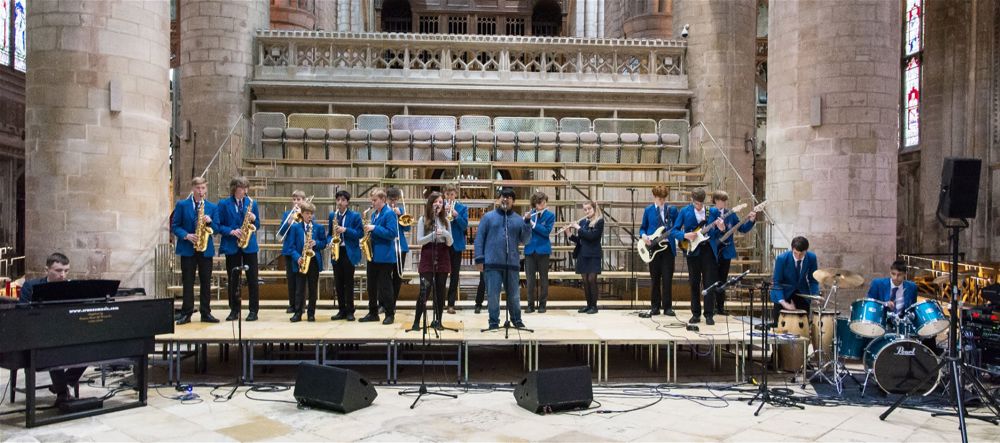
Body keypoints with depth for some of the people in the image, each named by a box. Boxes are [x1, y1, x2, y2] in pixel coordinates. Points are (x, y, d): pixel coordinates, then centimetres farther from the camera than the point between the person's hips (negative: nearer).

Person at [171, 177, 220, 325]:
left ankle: (206, 313, 11)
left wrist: (210, 221, -14)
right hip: (187, 248, -2)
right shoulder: (181, 205, 2)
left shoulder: (212, 207, 8)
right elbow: (175, 226, 0)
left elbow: (217, 228, 6)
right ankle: (186, 313, 8)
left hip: (206, 249, 2)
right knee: (188, 282, 2)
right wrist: (186, 235, -17)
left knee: (206, 282, 5)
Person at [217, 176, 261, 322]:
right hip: (231, 246, -1)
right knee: (233, 279, 6)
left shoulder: (252, 203, 7)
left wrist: (253, 219, -9)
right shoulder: (224, 204, 2)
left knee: (252, 279, -1)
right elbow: (219, 225, 0)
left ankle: (253, 310, 5)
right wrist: (231, 231, -16)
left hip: (249, 245, 1)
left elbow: (257, 225, 11)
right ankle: (234, 310, 16)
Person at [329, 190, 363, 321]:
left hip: (349, 252, -4)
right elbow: (329, 233, 15)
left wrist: (345, 230, -19)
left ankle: (350, 311, 6)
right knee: (338, 283, 6)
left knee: (348, 282, -1)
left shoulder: (355, 216, -2)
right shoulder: (332, 215, 11)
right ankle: (341, 310, 14)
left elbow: (360, 234, -7)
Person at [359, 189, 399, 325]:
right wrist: (369, 229, 2)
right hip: (373, 254, 8)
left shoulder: (389, 213, -11)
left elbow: (392, 233, -20)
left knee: (385, 286, -3)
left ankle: (390, 314, 6)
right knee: (371, 286, 11)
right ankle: (373, 313, 20)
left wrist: (374, 228, -21)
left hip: (384, 256, -8)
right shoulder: (374, 213, 15)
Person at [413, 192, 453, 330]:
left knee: (440, 292, 5)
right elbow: (419, 241, -6)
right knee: (424, 291, -6)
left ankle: (438, 320, 14)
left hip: (442, 260, 3)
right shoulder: (423, 220, 1)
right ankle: (416, 322, 1)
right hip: (427, 260, -3)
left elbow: (450, 243, 4)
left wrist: (445, 234, -17)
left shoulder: (445, 221, 8)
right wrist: (433, 234, -19)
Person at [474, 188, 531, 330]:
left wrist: (527, 224, -10)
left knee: (514, 294, 9)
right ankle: (494, 321, 13)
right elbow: (479, 238, 2)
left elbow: (525, 240, 5)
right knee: (493, 294, 1)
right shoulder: (488, 217, 5)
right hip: (492, 263, -2)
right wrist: (479, 259, -5)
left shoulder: (518, 219, 10)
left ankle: (517, 320, 25)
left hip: (512, 263, 2)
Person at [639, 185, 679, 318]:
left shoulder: (672, 210, 4)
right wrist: (643, 235, -9)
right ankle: (655, 307, 14)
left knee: (667, 279, -2)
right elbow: (642, 227, 11)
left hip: (668, 246, -1)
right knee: (655, 279, 7)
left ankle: (667, 307, 7)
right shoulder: (648, 210, 6)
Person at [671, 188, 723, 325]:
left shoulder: (713, 211, 5)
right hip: (693, 250, 0)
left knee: (709, 283, -1)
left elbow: (716, 234, 8)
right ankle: (696, 314, 14)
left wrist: (720, 229, -14)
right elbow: (674, 231, -1)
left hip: (708, 249, 1)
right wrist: (685, 235, -18)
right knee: (694, 283, 6)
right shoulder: (684, 211, 0)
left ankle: (709, 314, 6)